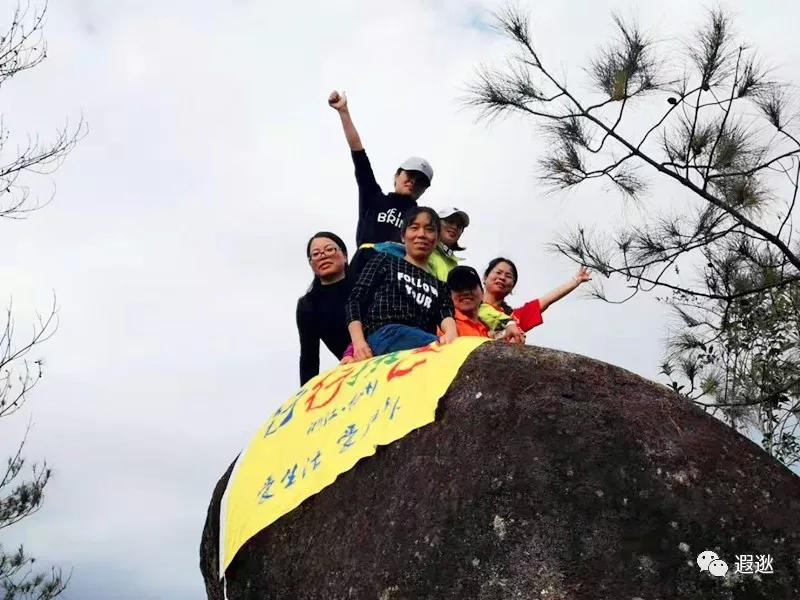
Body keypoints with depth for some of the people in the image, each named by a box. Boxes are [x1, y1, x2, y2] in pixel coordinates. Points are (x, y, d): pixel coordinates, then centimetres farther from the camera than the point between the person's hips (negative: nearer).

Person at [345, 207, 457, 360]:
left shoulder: (440, 284, 33)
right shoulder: (385, 261, 24)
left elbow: (446, 314, 12)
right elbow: (356, 300, 13)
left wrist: (451, 332, -15)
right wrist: (359, 342, -6)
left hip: (424, 343, 4)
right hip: (385, 335, -4)